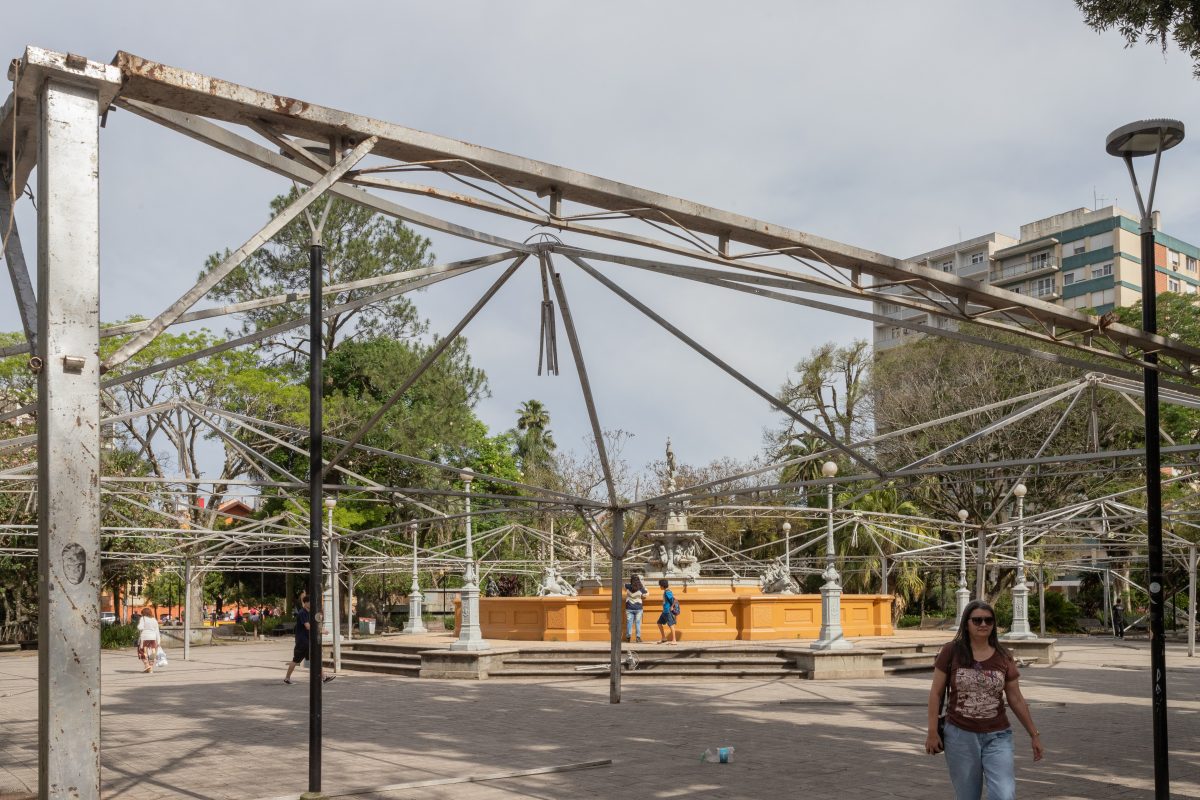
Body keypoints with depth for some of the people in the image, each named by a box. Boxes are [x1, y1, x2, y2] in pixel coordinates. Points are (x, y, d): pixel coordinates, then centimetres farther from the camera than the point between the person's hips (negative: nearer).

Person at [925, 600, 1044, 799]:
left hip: (997, 736, 1)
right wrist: (932, 732, -5)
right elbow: (936, 693, -2)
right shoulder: (951, 652, -5)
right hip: (960, 735, -1)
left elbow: (1016, 700, 8)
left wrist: (1034, 734, 8)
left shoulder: (1004, 657, 1)